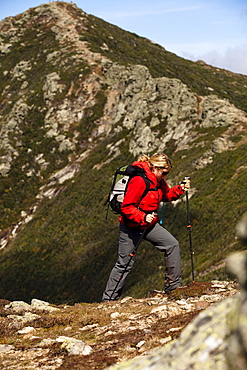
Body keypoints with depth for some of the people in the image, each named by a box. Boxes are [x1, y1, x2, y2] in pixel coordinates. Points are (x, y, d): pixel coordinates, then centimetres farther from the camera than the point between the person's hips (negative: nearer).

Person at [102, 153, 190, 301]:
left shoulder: (158, 180, 3)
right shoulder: (139, 181, -24)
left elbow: (166, 195, 20)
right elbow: (126, 207, -24)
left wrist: (179, 189, 3)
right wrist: (142, 218, -35)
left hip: (149, 224, 8)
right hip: (132, 227, -8)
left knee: (172, 245, -1)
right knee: (125, 264, -2)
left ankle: (173, 286, 7)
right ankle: (109, 299, 10)